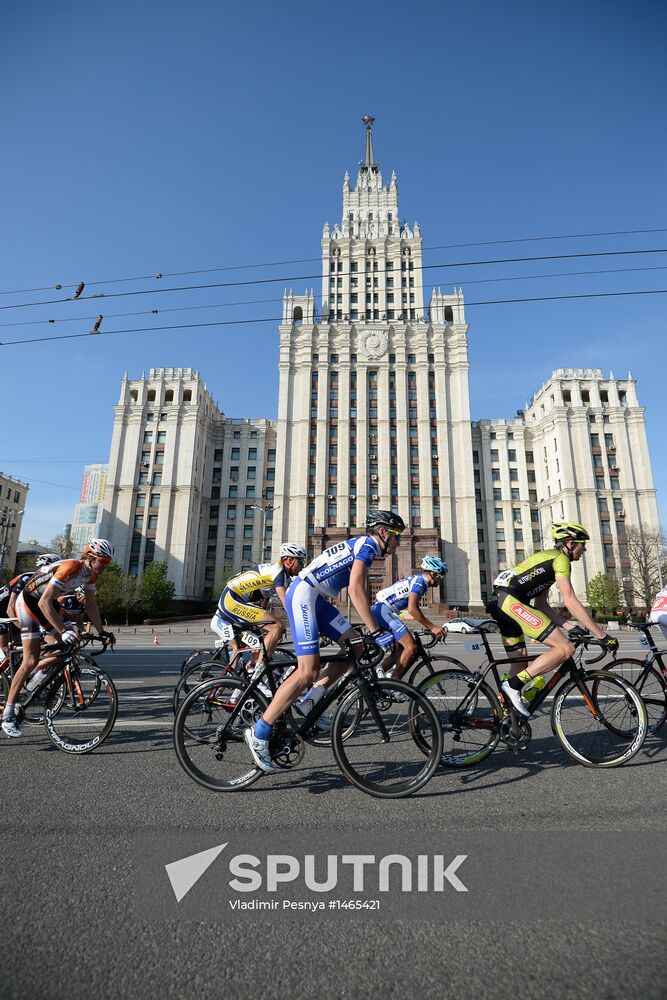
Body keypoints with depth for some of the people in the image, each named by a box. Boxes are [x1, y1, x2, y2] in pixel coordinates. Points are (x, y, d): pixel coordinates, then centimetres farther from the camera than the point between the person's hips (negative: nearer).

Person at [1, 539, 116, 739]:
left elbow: (91, 605, 1)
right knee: (31, 660, -11)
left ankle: (28, 675, 23)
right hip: (29, 601, -8)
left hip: (48, 604, 8)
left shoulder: (90, 574, -7)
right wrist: (63, 630, -39)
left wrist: (101, 632, -4)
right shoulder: (69, 568, -33)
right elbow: (44, 603, -35)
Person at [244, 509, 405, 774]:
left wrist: (374, 628, 26)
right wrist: (376, 632, -22)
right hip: (303, 595, -10)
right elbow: (356, 590, -23)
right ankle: (259, 733, -2)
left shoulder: (363, 546, 20)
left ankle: (311, 700, 12)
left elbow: (360, 591, 26)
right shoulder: (368, 545, -10)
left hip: (317, 599, 10)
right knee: (308, 671, -13)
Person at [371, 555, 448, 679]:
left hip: (381, 611, 11)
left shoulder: (417, 579, 19)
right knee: (411, 647, -13)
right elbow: (412, 609, -23)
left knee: (401, 648, 14)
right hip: (383, 610, -11)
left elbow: (416, 609, 26)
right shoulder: (419, 580, -12)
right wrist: (432, 627, -18)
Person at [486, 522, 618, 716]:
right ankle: (513, 684, -8)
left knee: (520, 663, 17)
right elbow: (570, 602, -10)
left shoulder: (547, 557, 27)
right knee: (565, 648, -8)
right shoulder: (560, 558, -1)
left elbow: (541, 604, 24)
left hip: (500, 603, 10)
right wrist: (602, 635, -6)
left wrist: (570, 626, 18)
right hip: (512, 602, -10)